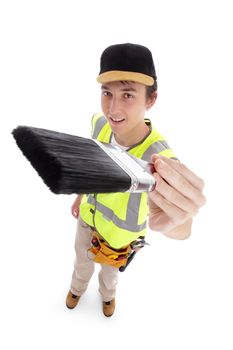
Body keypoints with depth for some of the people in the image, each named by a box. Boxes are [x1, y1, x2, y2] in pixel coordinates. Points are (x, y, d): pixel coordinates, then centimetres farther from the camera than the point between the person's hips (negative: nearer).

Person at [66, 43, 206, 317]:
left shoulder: (157, 156, -41)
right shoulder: (100, 122, -24)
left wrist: (173, 223, -82)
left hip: (119, 233, -3)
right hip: (88, 217, 3)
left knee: (110, 270, 31)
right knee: (82, 262, 32)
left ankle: (107, 293, 69)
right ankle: (78, 287, 69)